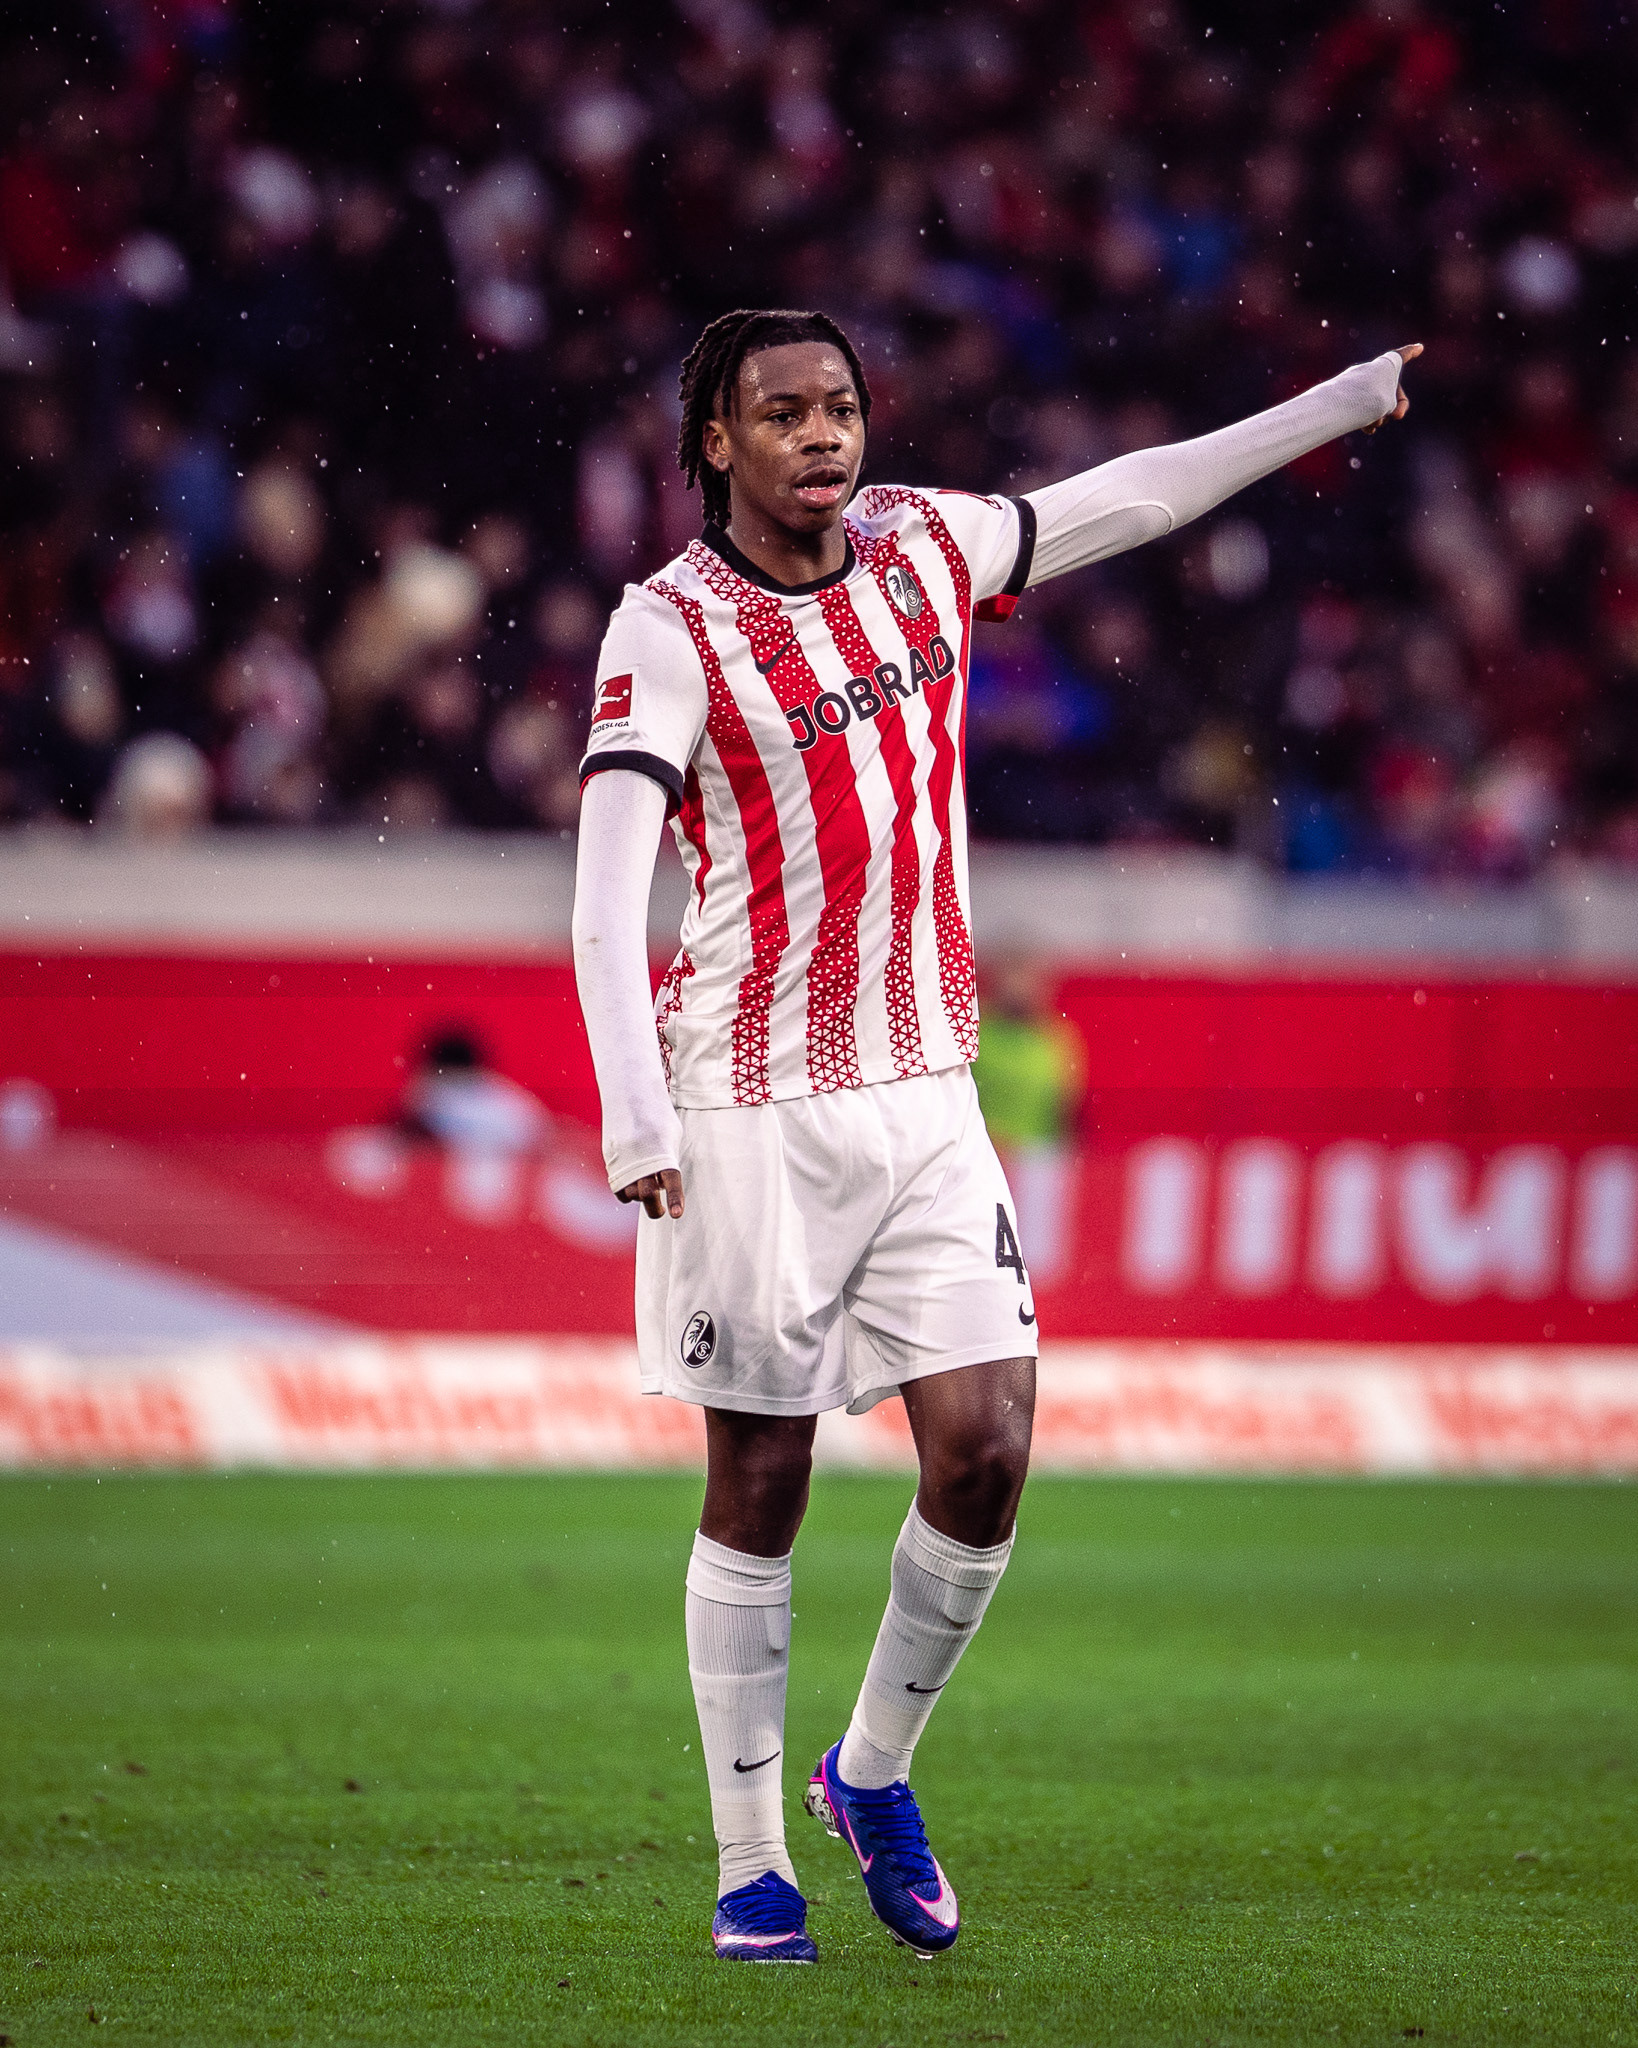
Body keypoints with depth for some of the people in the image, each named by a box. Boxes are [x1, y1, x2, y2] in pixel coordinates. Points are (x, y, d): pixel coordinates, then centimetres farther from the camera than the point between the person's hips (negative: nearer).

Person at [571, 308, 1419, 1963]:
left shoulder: (922, 548, 7)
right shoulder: (670, 628, -9)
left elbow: (1139, 496, 20)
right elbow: (604, 895, -15)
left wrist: (1371, 391, 23)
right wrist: (638, 1123, -26)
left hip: (925, 1096, 5)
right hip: (753, 1112, -5)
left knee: (987, 1446, -6)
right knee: (758, 1486, 0)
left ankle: (873, 1773, 17)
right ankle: (750, 1868, 10)